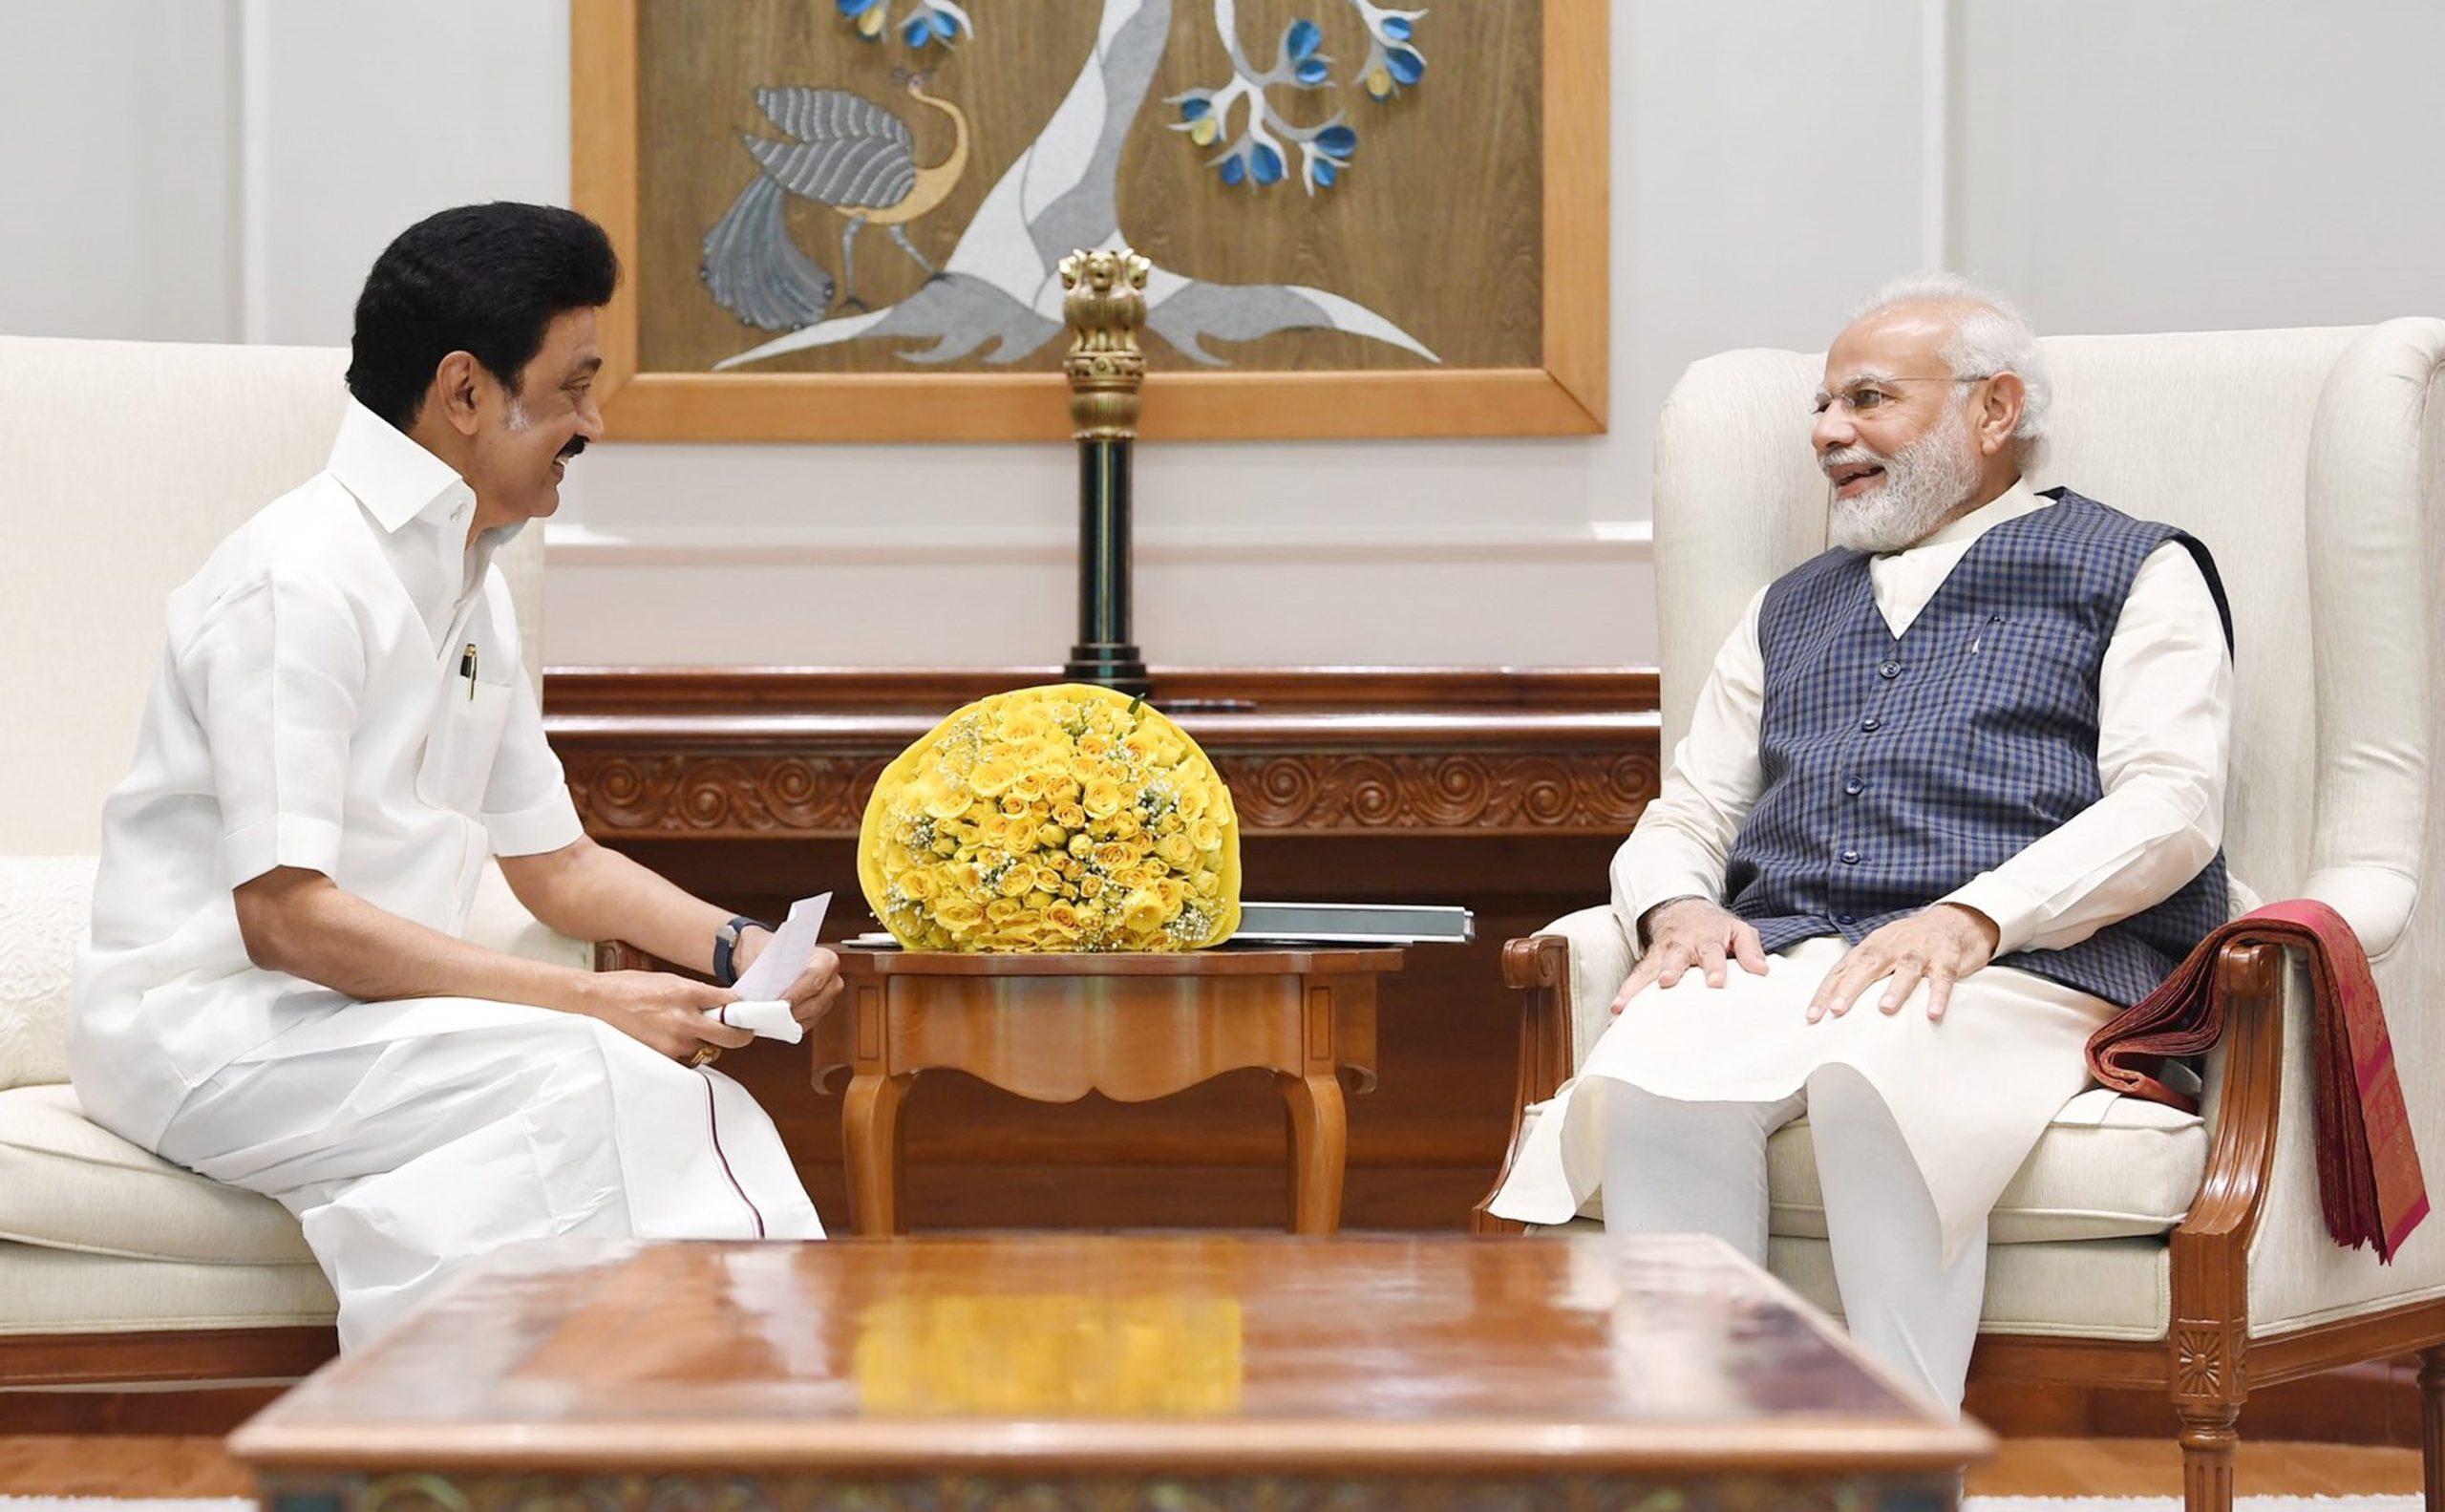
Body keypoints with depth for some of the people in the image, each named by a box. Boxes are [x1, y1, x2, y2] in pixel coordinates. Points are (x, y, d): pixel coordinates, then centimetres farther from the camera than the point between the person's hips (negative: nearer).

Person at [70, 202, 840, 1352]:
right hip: (207, 1026, -8)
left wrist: (740, 949, 4)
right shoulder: (300, 577, -15)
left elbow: (557, 865, 24)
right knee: (582, 1079, -30)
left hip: (366, 1012, 8)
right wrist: (586, 1002, -22)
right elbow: (284, 912, -22)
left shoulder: (471, 587, 15)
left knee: (694, 1098, -17)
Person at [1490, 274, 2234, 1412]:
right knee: (1649, 1073, -32)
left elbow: (2170, 806, 0)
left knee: (1867, 1069, -40)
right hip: (1777, 963, 4)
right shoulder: (1792, 612, 34)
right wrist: (1678, 908, 1)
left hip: (2017, 971, -4)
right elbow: (1684, 816, 27)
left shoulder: (2132, 572, 16)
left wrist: (1974, 917, -16)